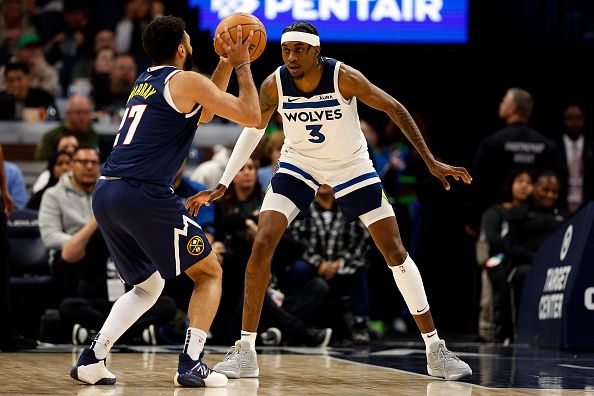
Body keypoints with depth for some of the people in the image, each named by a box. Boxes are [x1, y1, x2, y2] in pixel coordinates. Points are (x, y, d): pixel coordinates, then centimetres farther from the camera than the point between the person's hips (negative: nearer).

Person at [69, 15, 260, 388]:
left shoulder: (144, 82, 24)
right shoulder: (187, 81, -1)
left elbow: (201, 112, 38)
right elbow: (251, 117, -2)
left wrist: (226, 64, 32)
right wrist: (242, 65, 9)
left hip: (105, 194, 8)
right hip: (145, 195, -8)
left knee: (148, 286, 24)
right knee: (209, 273, 10)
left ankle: (92, 358, 8)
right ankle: (192, 364, -2)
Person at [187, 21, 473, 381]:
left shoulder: (345, 77, -27)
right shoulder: (274, 85, -20)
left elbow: (395, 109, -16)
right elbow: (253, 130, -2)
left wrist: (431, 161, -19)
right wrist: (222, 186, -3)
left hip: (351, 166, -1)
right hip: (299, 164, 1)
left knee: (396, 252, -4)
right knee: (262, 243, -17)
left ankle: (436, 350, 8)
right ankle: (245, 352, -8)